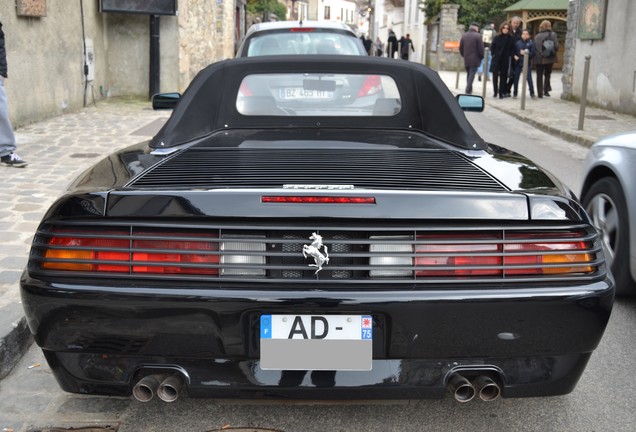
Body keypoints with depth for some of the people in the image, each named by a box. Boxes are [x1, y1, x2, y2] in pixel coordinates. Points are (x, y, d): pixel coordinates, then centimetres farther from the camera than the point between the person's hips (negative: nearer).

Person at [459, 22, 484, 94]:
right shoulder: (478, 36, -9)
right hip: (474, 60, -5)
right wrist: (481, 57, 5)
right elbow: (481, 49, -9)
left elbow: (460, 48, 11)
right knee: (472, 75, -6)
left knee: (468, 74, 15)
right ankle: (468, 91, -13)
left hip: (466, 60, 5)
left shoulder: (464, 36, 8)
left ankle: (469, 90, 17)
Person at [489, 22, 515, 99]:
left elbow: (512, 50, 2)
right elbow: (492, 47, 7)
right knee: (495, 76, 1)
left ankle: (501, 93, 6)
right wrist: (494, 54, -3)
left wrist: (510, 56, -11)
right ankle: (495, 91, 12)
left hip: (505, 60, -1)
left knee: (503, 76, 1)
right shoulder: (497, 38, 3)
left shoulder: (510, 39, 2)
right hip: (496, 60, 1)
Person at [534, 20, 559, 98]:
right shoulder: (553, 35, -5)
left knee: (539, 76, 7)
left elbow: (535, 48, -12)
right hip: (550, 58, 2)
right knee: (547, 75, 20)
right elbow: (556, 46, -8)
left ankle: (540, 93, 3)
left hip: (539, 59, -2)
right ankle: (546, 90, 15)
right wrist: (553, 52, 10)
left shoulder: (537, 36, -8)